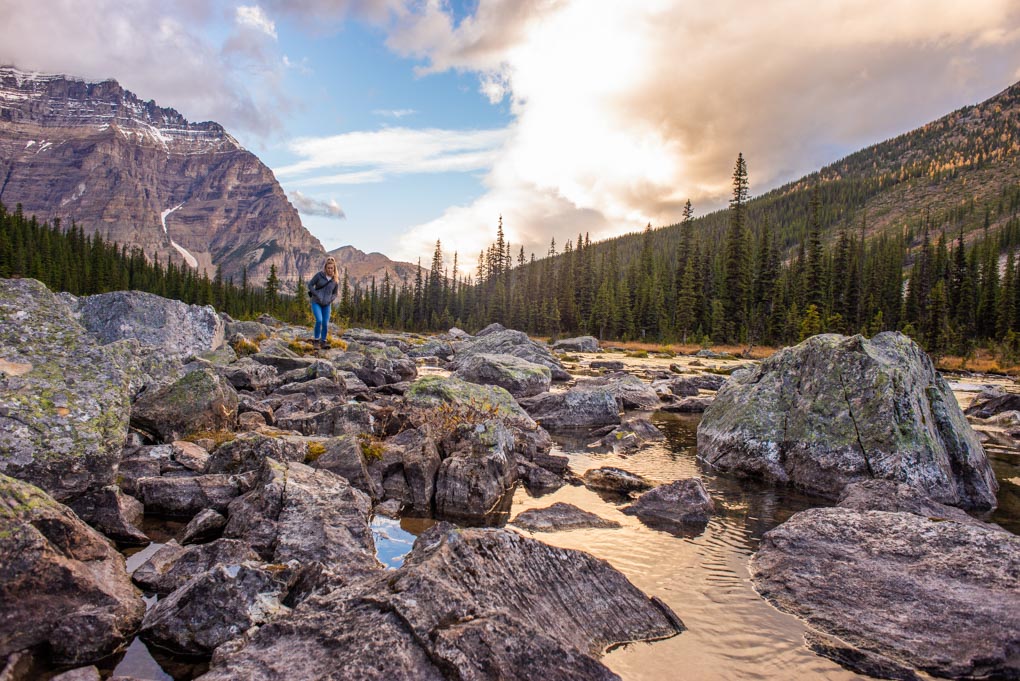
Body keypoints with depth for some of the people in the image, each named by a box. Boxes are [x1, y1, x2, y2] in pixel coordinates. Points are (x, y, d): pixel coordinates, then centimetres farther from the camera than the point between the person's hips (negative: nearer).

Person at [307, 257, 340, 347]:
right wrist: (317, 295, -11)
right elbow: (310, 285, -2)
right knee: (319, 320, -17)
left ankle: (323, 342, 12)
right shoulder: (319, 274, -9)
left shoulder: (336, 279, -1)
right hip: (316, 302, -2)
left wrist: (331, 300, -7)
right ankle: (316, 340, 0)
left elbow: (335, 293, 10)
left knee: (325, 324, -2)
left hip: (327, 305, 2)